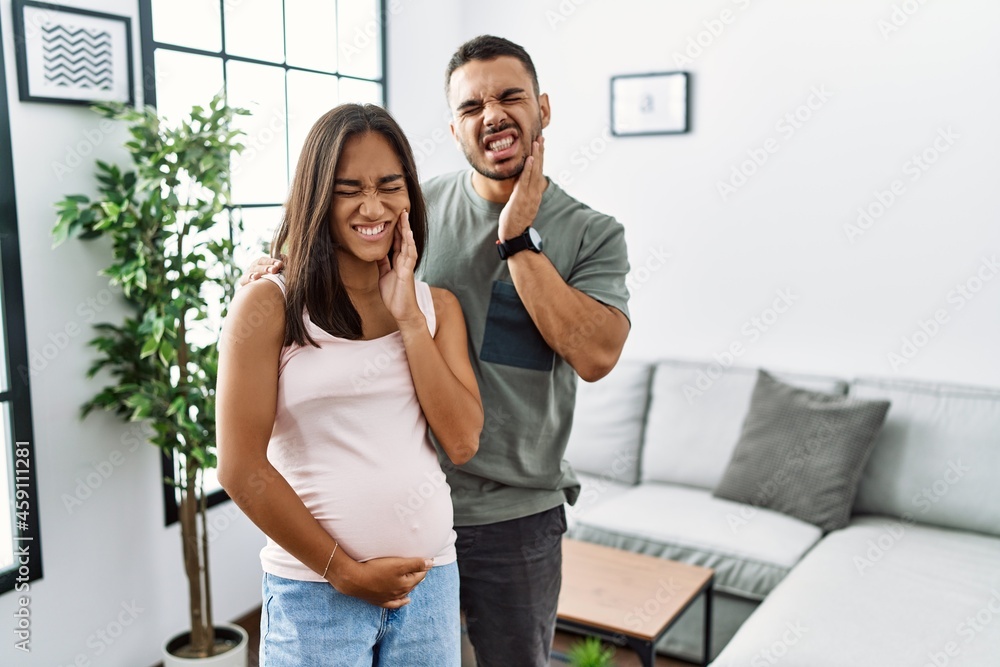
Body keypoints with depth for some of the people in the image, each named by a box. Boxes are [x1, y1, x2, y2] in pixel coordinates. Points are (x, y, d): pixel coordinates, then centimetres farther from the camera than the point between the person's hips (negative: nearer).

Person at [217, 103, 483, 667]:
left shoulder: (437, 305, 6)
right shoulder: (268, 306, -6)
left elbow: (462, 443, -3)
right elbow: (241, 468, -9)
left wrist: (409, 318, -8)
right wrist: (345, 571, -7)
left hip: (430, 578, 4)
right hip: (314, 589, -3)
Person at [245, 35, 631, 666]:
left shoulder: (593, 234, -5)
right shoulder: (416, 207, -1)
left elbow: (596, 354, -20)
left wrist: (518, 241, -18)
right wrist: (279, 266, -10)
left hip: (515, 516, -1)